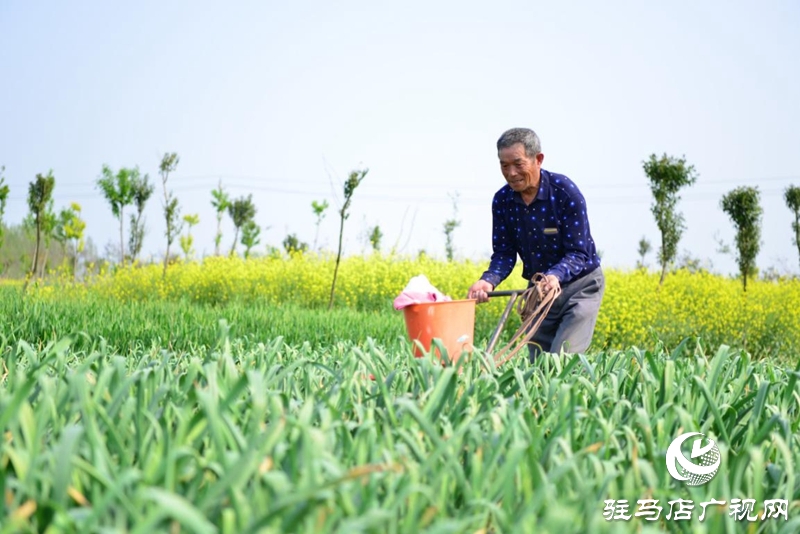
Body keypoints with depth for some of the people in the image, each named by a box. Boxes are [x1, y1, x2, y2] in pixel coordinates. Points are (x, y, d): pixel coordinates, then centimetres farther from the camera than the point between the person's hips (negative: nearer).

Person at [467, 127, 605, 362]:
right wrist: (488, 280, -25)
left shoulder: (565, 192, -21)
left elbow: (578, 252, -21)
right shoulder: (502, 200, -7)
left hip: (580, 285, -5)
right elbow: (504, 253, -4)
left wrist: (555, 276, -41)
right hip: (539, 289, 5)